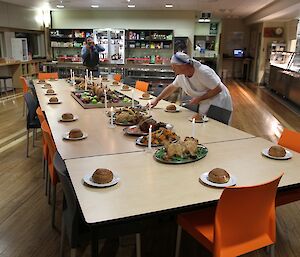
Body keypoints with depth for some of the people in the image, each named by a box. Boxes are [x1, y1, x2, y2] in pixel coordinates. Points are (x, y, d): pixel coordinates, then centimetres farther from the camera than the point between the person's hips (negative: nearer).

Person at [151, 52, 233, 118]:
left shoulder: (203, 72, -27)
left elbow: (218, 89, -24)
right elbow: (171, 87, 11)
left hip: (218, 101, -7)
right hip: (205, 104, 7)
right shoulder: (181, 76, -5)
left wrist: (199, 99, -22)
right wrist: (157, 100, 10)